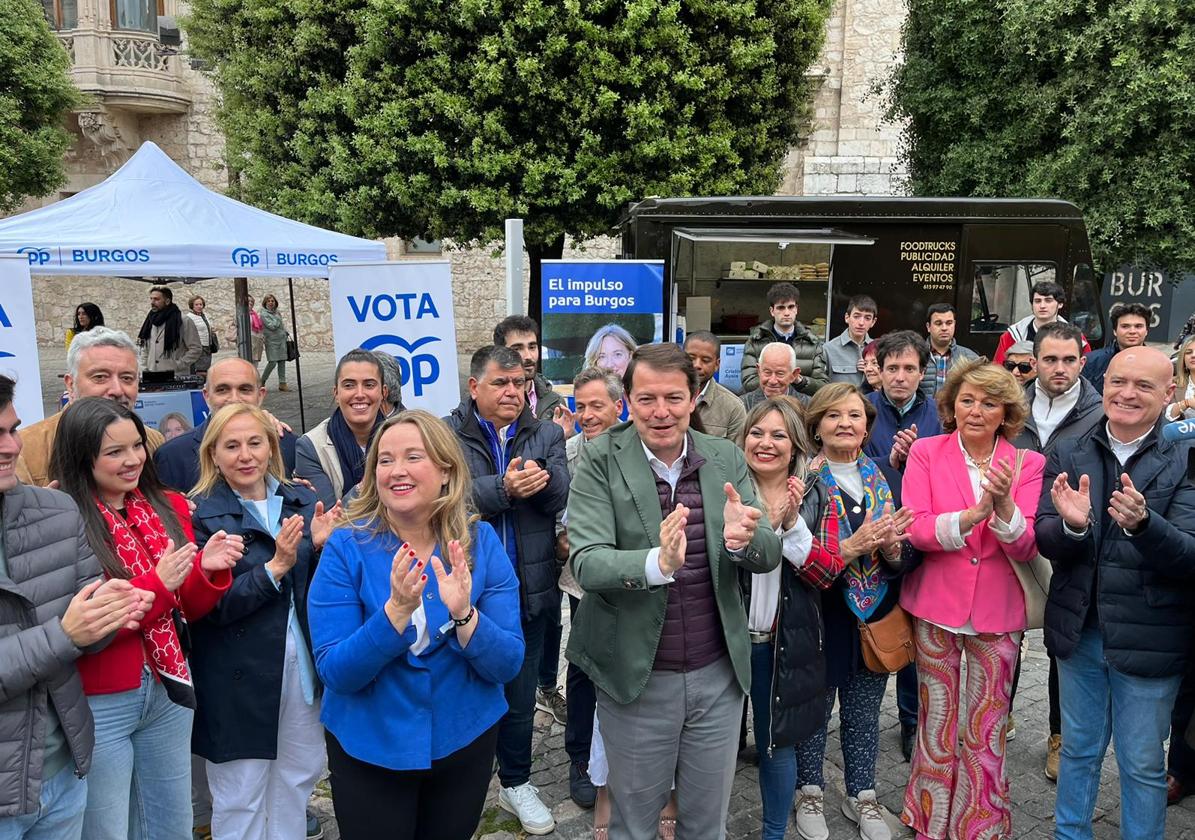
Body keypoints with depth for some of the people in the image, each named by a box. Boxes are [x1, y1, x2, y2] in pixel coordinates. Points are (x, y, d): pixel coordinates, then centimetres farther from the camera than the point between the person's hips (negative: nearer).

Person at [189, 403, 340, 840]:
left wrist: (321, 547, -13)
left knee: (298, 779, 17)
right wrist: (275, 567, -25)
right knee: (240, 798, 9)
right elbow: (212, 607, -14)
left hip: (302, 665, 4)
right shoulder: (201, 515, -9)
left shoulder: (301, 501, 4)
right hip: (240, 677, -4)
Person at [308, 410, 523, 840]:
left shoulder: (480, 541, -10)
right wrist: (396, 610, -32)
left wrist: (463, 613, -30)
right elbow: (335, 674, -18)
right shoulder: (347, 547, -14)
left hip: (464, 742, 2)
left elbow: (507, 666, -12)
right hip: (369, 750, -1)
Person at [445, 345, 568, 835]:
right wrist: (505, 488, -31)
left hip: (528, 590, 3)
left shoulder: (546, 435, 4)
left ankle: (516, 783, 36)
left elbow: (562, 497, -9)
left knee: (520, 696, 16)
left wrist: (542, 478, -30)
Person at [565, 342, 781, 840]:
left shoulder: (727, 459, -2)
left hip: (718, 674, 3)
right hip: (635, 677, -2)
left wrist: (743, 540, -28)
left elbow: (770, 556, -4)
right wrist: (657, 563, -40)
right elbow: (586, 563, -20)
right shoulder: (600, 461, -11)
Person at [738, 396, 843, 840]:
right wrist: (763, 523, -25)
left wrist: (792, 523, -20)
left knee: (777, 744, 13)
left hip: (785, 643, 1)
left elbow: (828, 572, -7)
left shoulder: (815, 495, -1)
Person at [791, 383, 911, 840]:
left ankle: (862, 795, 35)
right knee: (814, 708, 11)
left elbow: (905, 556, 3)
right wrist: (851, 547, -28)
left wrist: (891, 548, -19)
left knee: (864, 711, 17)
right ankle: (811, 792, 32)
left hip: (875, 616, 4)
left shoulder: (887, 478, 4)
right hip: (821, 618, -4)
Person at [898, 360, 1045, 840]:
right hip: (935, 607, 0)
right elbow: (914, 530, -13)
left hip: (998, 614, 1)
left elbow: (1025, 549, -8)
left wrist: (1004, 505, -27)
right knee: (937, 723, 11)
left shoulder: (1027, 465, 0)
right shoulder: (926, 452, -3)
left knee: (987, 730, 7)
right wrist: (972, 515, -28)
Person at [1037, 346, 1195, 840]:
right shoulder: (1068, 457, -1)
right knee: (1078, 751, 20)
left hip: (1148, 639, -3)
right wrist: (1072, 524, -29)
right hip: (1079, 631, 3)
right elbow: (1045, 543, -7)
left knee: (1142, 764, 13)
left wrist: (1142, 523, -37)